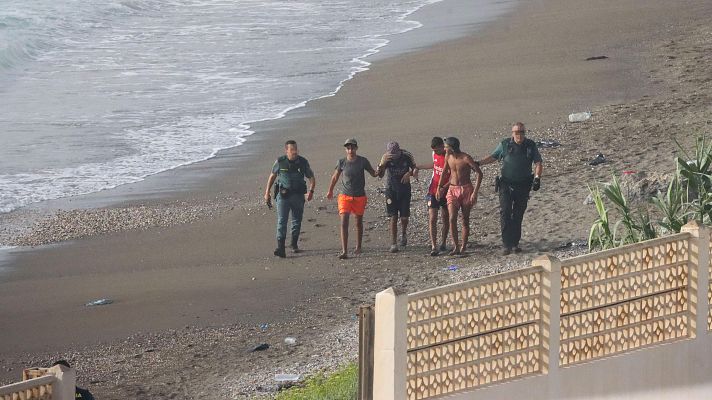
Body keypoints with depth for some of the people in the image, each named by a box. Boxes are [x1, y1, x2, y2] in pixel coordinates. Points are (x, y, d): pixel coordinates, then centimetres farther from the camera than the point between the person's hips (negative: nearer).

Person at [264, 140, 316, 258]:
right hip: (283, 195, -2)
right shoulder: (280, 162, -2)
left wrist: (311, 191, -12)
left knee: (297, 221, 13)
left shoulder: (303, 162, -1)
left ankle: (294, 244, 33)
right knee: (281, 221, -11)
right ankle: (280, 248, -18)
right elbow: (272, 176, 13)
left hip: (298, 196, 2)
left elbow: (312, 178, 5)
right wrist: (267, 193, 12)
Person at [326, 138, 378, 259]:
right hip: (345, 196, -1)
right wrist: (330, 191, 23)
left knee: (358, 222, 15)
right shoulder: (342, 162, -4)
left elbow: (373, 173, 8)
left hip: (360, 197, 1)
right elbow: (335, 177, 13)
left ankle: (358, 247, 35)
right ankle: (344, 251, -17)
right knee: (344, 223, -13)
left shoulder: (363, 161, -5)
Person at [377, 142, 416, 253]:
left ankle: (404, 233, 33)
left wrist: (409, 173, -18)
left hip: (404, 188, 0)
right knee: (393, 217, -5)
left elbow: (414, 168, 4)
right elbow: (380, 175, -15)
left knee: (404, 217, 0)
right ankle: (393, 244, -1)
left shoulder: (407, 156, -9)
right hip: (391, 189, 0)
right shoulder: (386, 157, -10)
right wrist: (383, 163, -33)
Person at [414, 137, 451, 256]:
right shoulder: (435, 154, 2)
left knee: (446, 219, 11)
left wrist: (443, 188, -28)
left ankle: (443, 243, 28)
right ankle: (434, 247, -10)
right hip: (433, 191, 4)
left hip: (446, 191, -4)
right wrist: (418, 167, 29)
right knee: (432, 219, -7)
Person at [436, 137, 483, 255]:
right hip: (452, 190, 3)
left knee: (465, 220, 4)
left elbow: (479, 173, -14)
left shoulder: (466, 158, -16)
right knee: (452, 219, -13)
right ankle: (456, 247, -10)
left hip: (466, 189, -3)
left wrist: (475, 192, -19)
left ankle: (463, 246, 15)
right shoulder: (448, 156, 0)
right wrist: (439, 187, 20)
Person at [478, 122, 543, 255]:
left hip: (523, 186, 1)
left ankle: (515, 243, 17)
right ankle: (506, 245, -13)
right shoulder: (505, 144, 2)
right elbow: (493, 157, 14)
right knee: (505, 213, -12)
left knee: (518, 215, 8)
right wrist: (478, 163, 4)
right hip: (506, 185, -1)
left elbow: (538, 163, 2)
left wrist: (537, 178, -13)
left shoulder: (530, 145, 3)